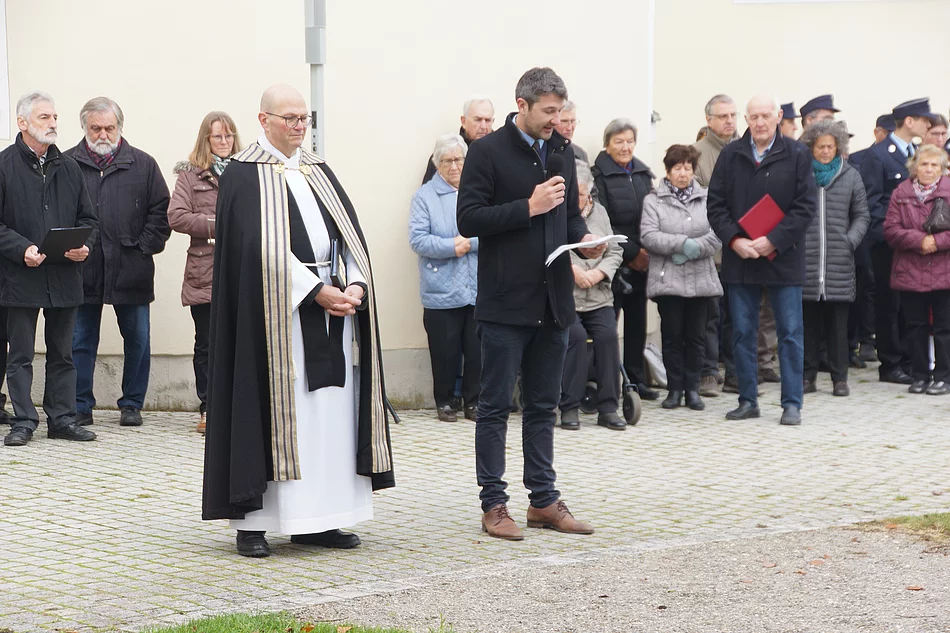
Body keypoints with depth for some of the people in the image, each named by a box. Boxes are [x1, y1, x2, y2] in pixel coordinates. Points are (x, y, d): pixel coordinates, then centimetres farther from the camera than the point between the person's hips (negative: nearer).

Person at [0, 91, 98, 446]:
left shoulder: (68, 168, 12)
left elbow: (88, 218, 16)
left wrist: (84, 245, -3)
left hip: (65, 275, 4)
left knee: (62, 354, 10)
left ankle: (62, 418, 17)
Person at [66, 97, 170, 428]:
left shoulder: (143, 165, 6)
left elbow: (161, 211, 5)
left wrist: (145, 248, -3)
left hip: (131, 269, 0)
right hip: (82, 271, 0)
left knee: (137, 339, 7)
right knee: (80, 341, 5)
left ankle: (132, 404, 18)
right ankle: (80, 406, 13)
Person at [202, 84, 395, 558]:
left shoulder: (319, 172, 16)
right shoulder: (243, 175, -4)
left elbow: (349, 232, 9)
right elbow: (261, 247, -14)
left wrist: (355, 285, -9)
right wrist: (317, 292, -18)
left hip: (335, 306, 6)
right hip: (275, 314, -6)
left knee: (330, 414, 4)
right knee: (274, 414, -5)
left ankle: (316, 520, 10)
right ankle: (251, 523, 2)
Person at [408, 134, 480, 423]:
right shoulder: (424, 196, 4)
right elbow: (417, 239, -6)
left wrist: (470, 243, -13)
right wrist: (451, 246, -15)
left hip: (478, 288, 2)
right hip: (441, 290, -2)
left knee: (477, 349, 3)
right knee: (445, 351, 2)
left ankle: (473, 401, 16)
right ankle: (445, 402, 16)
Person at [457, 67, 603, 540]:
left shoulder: (562, 151, 12)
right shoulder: (488, 152, -7)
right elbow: (468, 219, -13)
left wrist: (582, 237, 1)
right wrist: (528, 207, -18)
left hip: (552, 301, 6)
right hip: (505, 302, -6)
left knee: (543, 405, 12)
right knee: (496, 406, 0)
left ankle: (544, 500, 19)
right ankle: (493, 505, 6)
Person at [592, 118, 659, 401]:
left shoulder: (643, 173, 13)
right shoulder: (599, 175, -6)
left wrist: (646, 252, 3)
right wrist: (630, 253, -11)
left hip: (641, 260, 6)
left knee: (637, 320, 8)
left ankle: (636, 380, 15)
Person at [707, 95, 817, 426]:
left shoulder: (797, 155, -2)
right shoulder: (730, 155, 5)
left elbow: (805, 206, -7)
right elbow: (716, 205, 4)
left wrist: (774, 241, -15)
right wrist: (734, 240, -11)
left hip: (783, 258, -2)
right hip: (740, 259, 3)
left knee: (790, 333, 1)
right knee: (743, 333, 7)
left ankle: (791, 403, 7)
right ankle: (748, 401, 16)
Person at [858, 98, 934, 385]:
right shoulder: (877, 155, -9)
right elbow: (870, 202, -11)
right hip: (888, 243, -7)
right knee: (889, 305, 0)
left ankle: (909, 362, 16)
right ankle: (890, 366, 6)